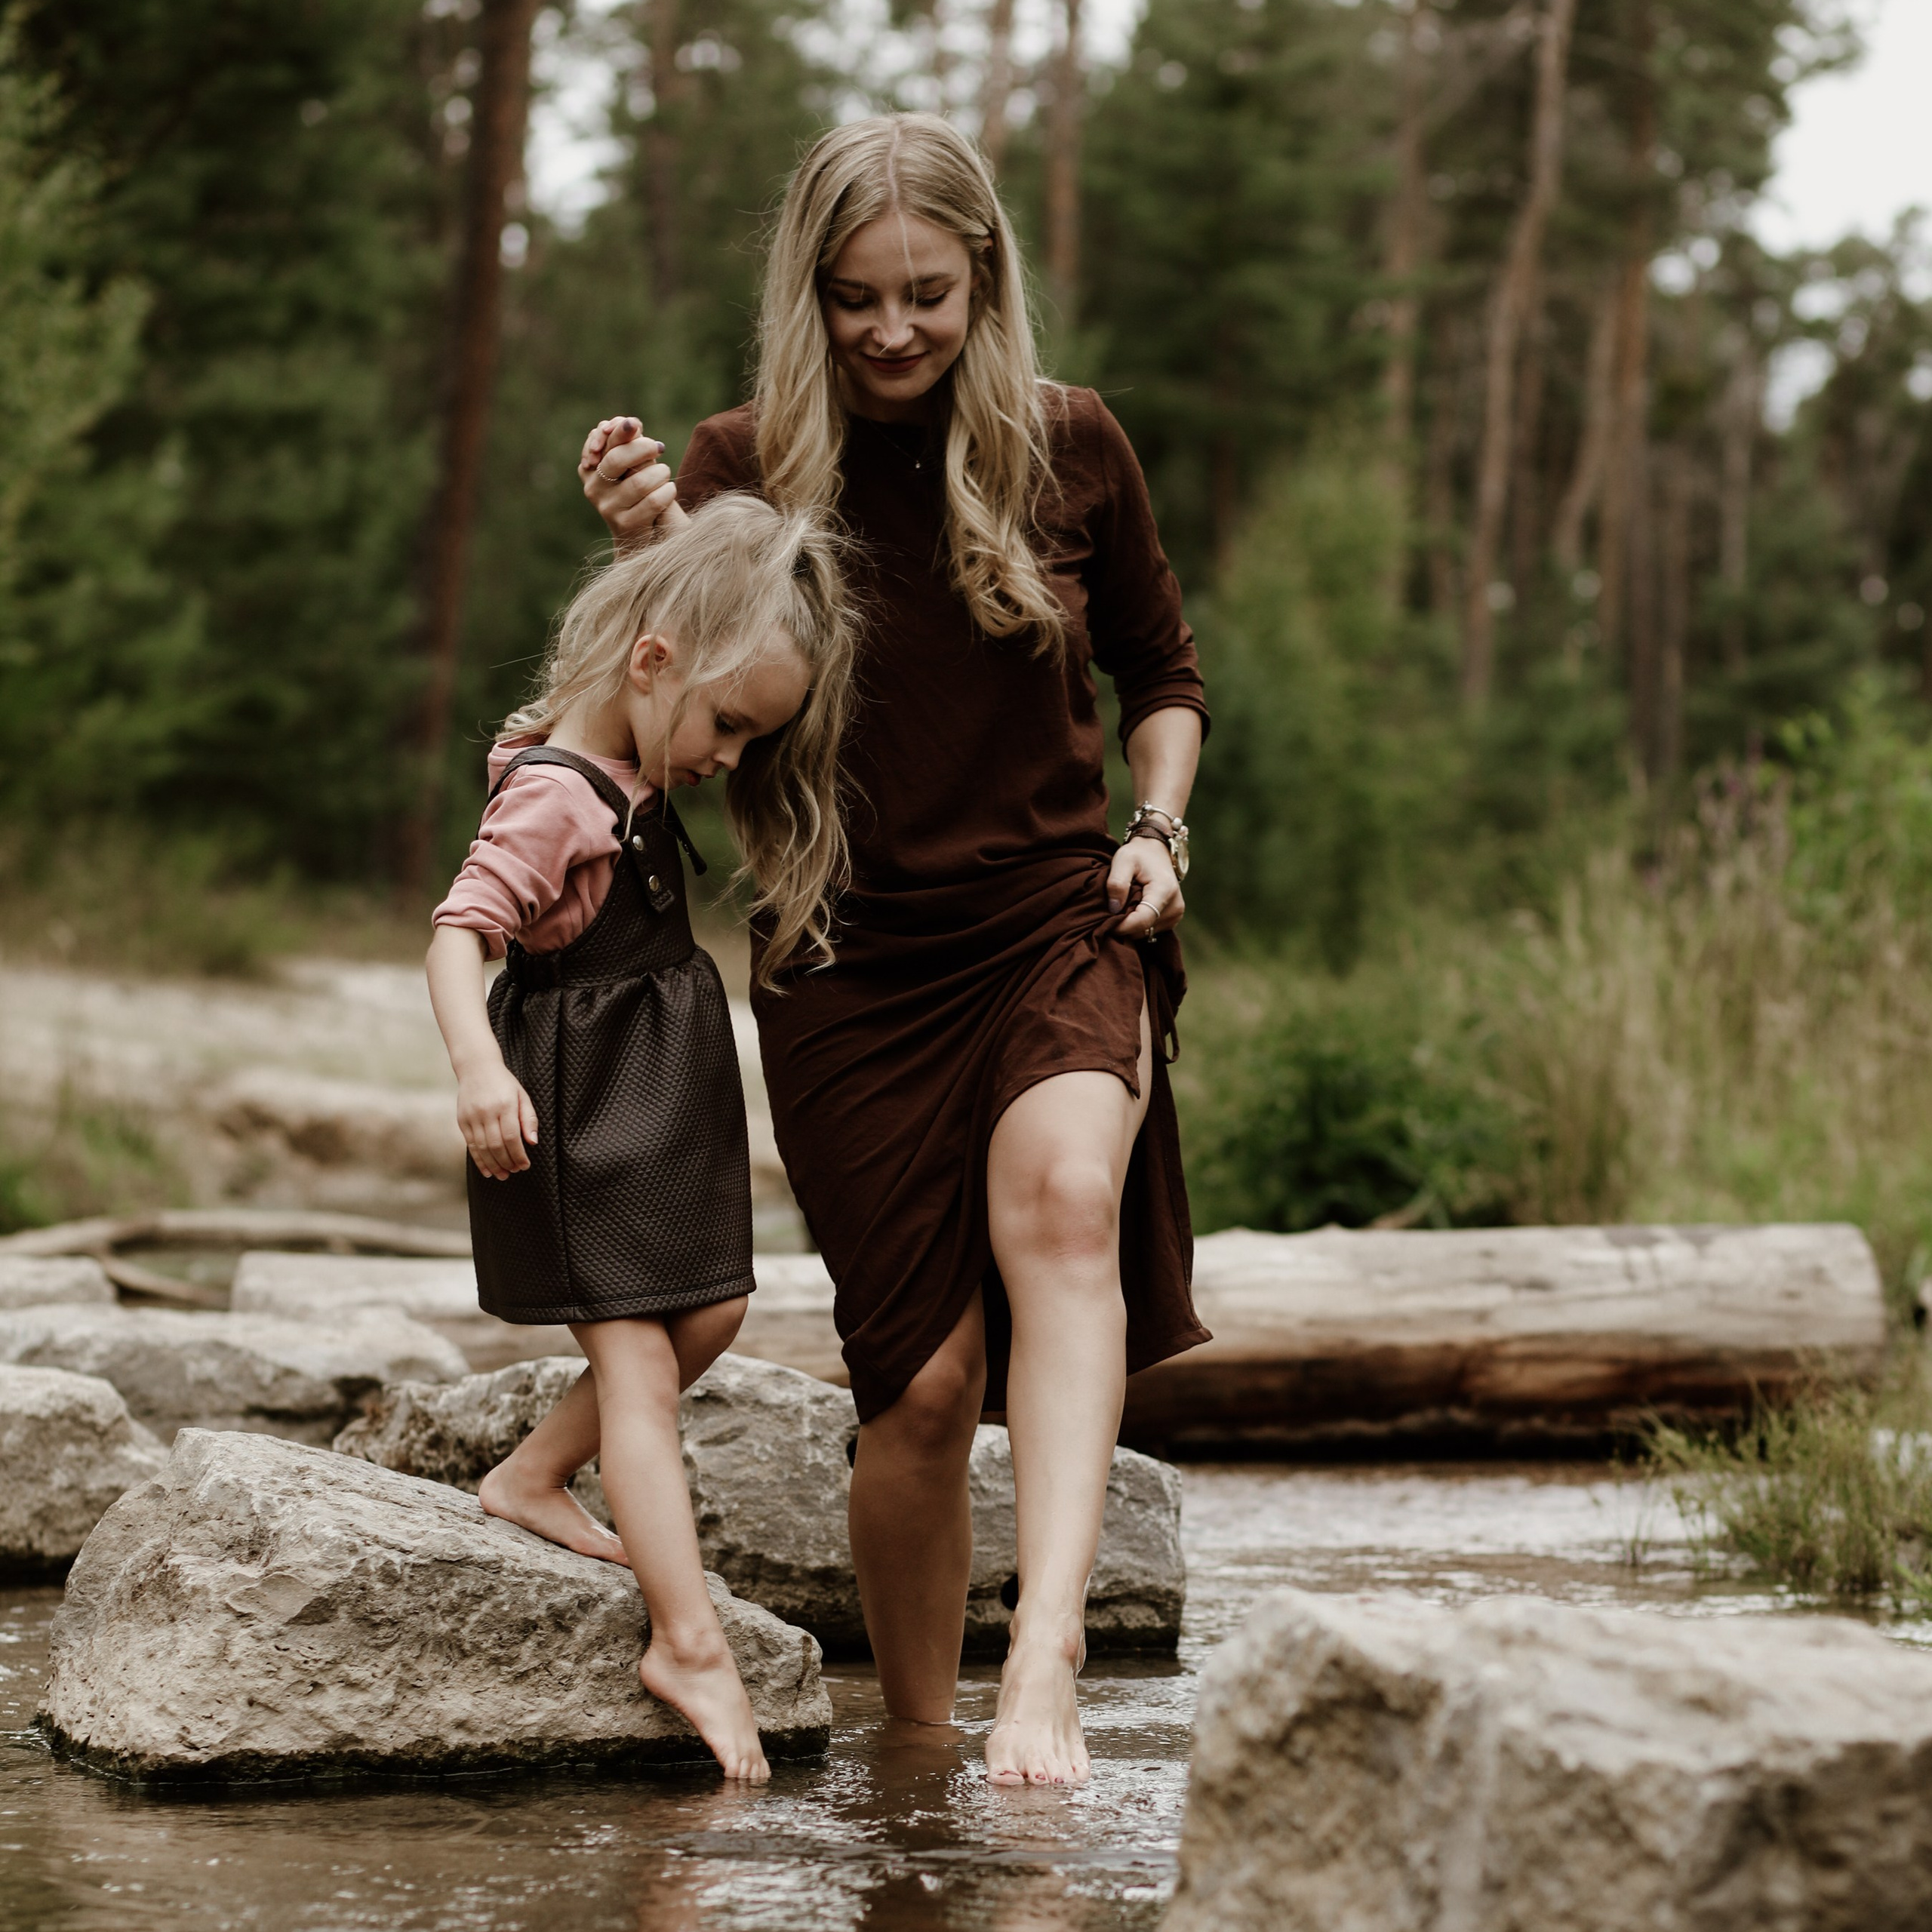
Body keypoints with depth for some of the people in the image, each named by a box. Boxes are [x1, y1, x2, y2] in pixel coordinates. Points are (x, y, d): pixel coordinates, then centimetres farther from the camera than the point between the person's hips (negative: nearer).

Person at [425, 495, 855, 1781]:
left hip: (659, 1095, 10)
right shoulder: (553, 798, -20)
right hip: (577, 1108, -10)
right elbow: (459, 932, -30)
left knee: (713, 1314, 14)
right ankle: (690, 1644, -14)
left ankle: (534, 1481, 27)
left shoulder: (631, 771, 8)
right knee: (637, 1363, -12)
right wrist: (476, 1063, -45)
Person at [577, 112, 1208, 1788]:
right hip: (852, 960, 0)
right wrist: (649, 559, -18)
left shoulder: (1068, 447, 1)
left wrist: (1157, 833, -1)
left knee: (1062, 1208, -30)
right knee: (922, 1382, -3)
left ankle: (1046, 1662, -42)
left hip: (1056, 926, 0)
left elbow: (1162, 673, 16)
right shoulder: (744, 468, -3)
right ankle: (915, 1739, 17)